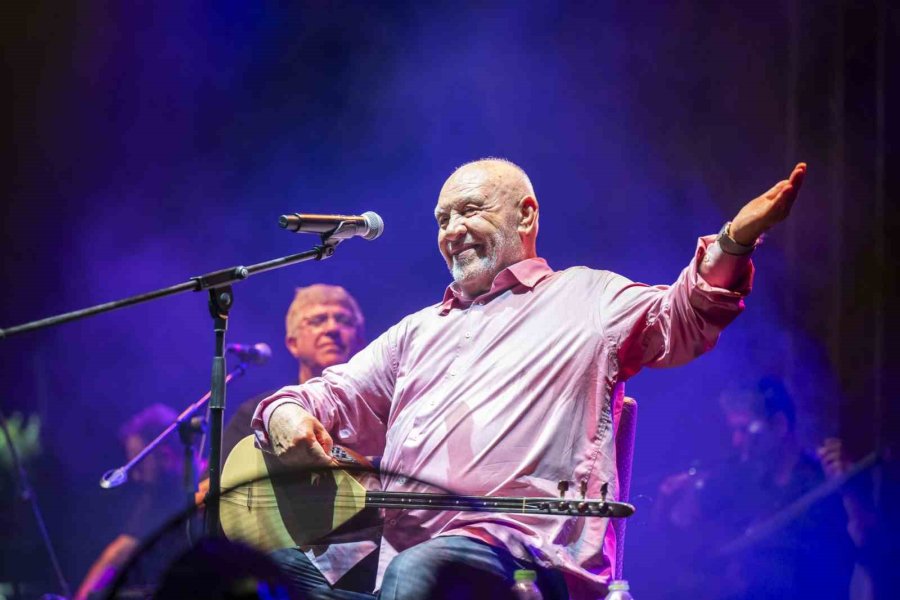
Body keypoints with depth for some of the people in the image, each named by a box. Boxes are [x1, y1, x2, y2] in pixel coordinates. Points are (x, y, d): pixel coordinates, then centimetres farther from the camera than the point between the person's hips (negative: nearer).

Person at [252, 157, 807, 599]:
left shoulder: (584, 298, 15)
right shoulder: (420, 331, 33)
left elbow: (679, 320, -1)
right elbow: (338, 396, 29)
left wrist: (732, 244, -22)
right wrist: (288, 412, 2)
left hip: (522, 548, -6)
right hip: (397, 551, 6)